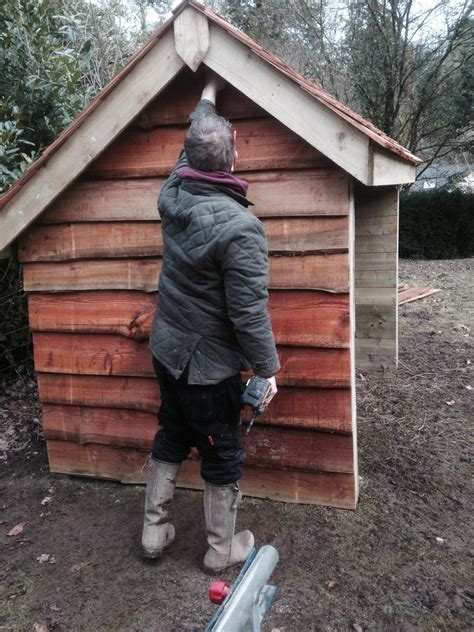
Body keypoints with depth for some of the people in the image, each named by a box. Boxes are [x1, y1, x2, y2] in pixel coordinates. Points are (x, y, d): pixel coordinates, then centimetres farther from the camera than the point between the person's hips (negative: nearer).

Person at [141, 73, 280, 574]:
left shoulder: (172, 196, -5)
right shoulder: (240, 227, -26)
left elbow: (189, 150, 16)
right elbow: (249, 312, -24)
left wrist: (209, 92, 30)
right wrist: (267, 368, -11)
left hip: (166, 350, 7)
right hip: (210, 364, -7)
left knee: (171, 438, 23)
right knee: (222, 456, 12)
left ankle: (154, 529, 37)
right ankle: (222, 548, 31)